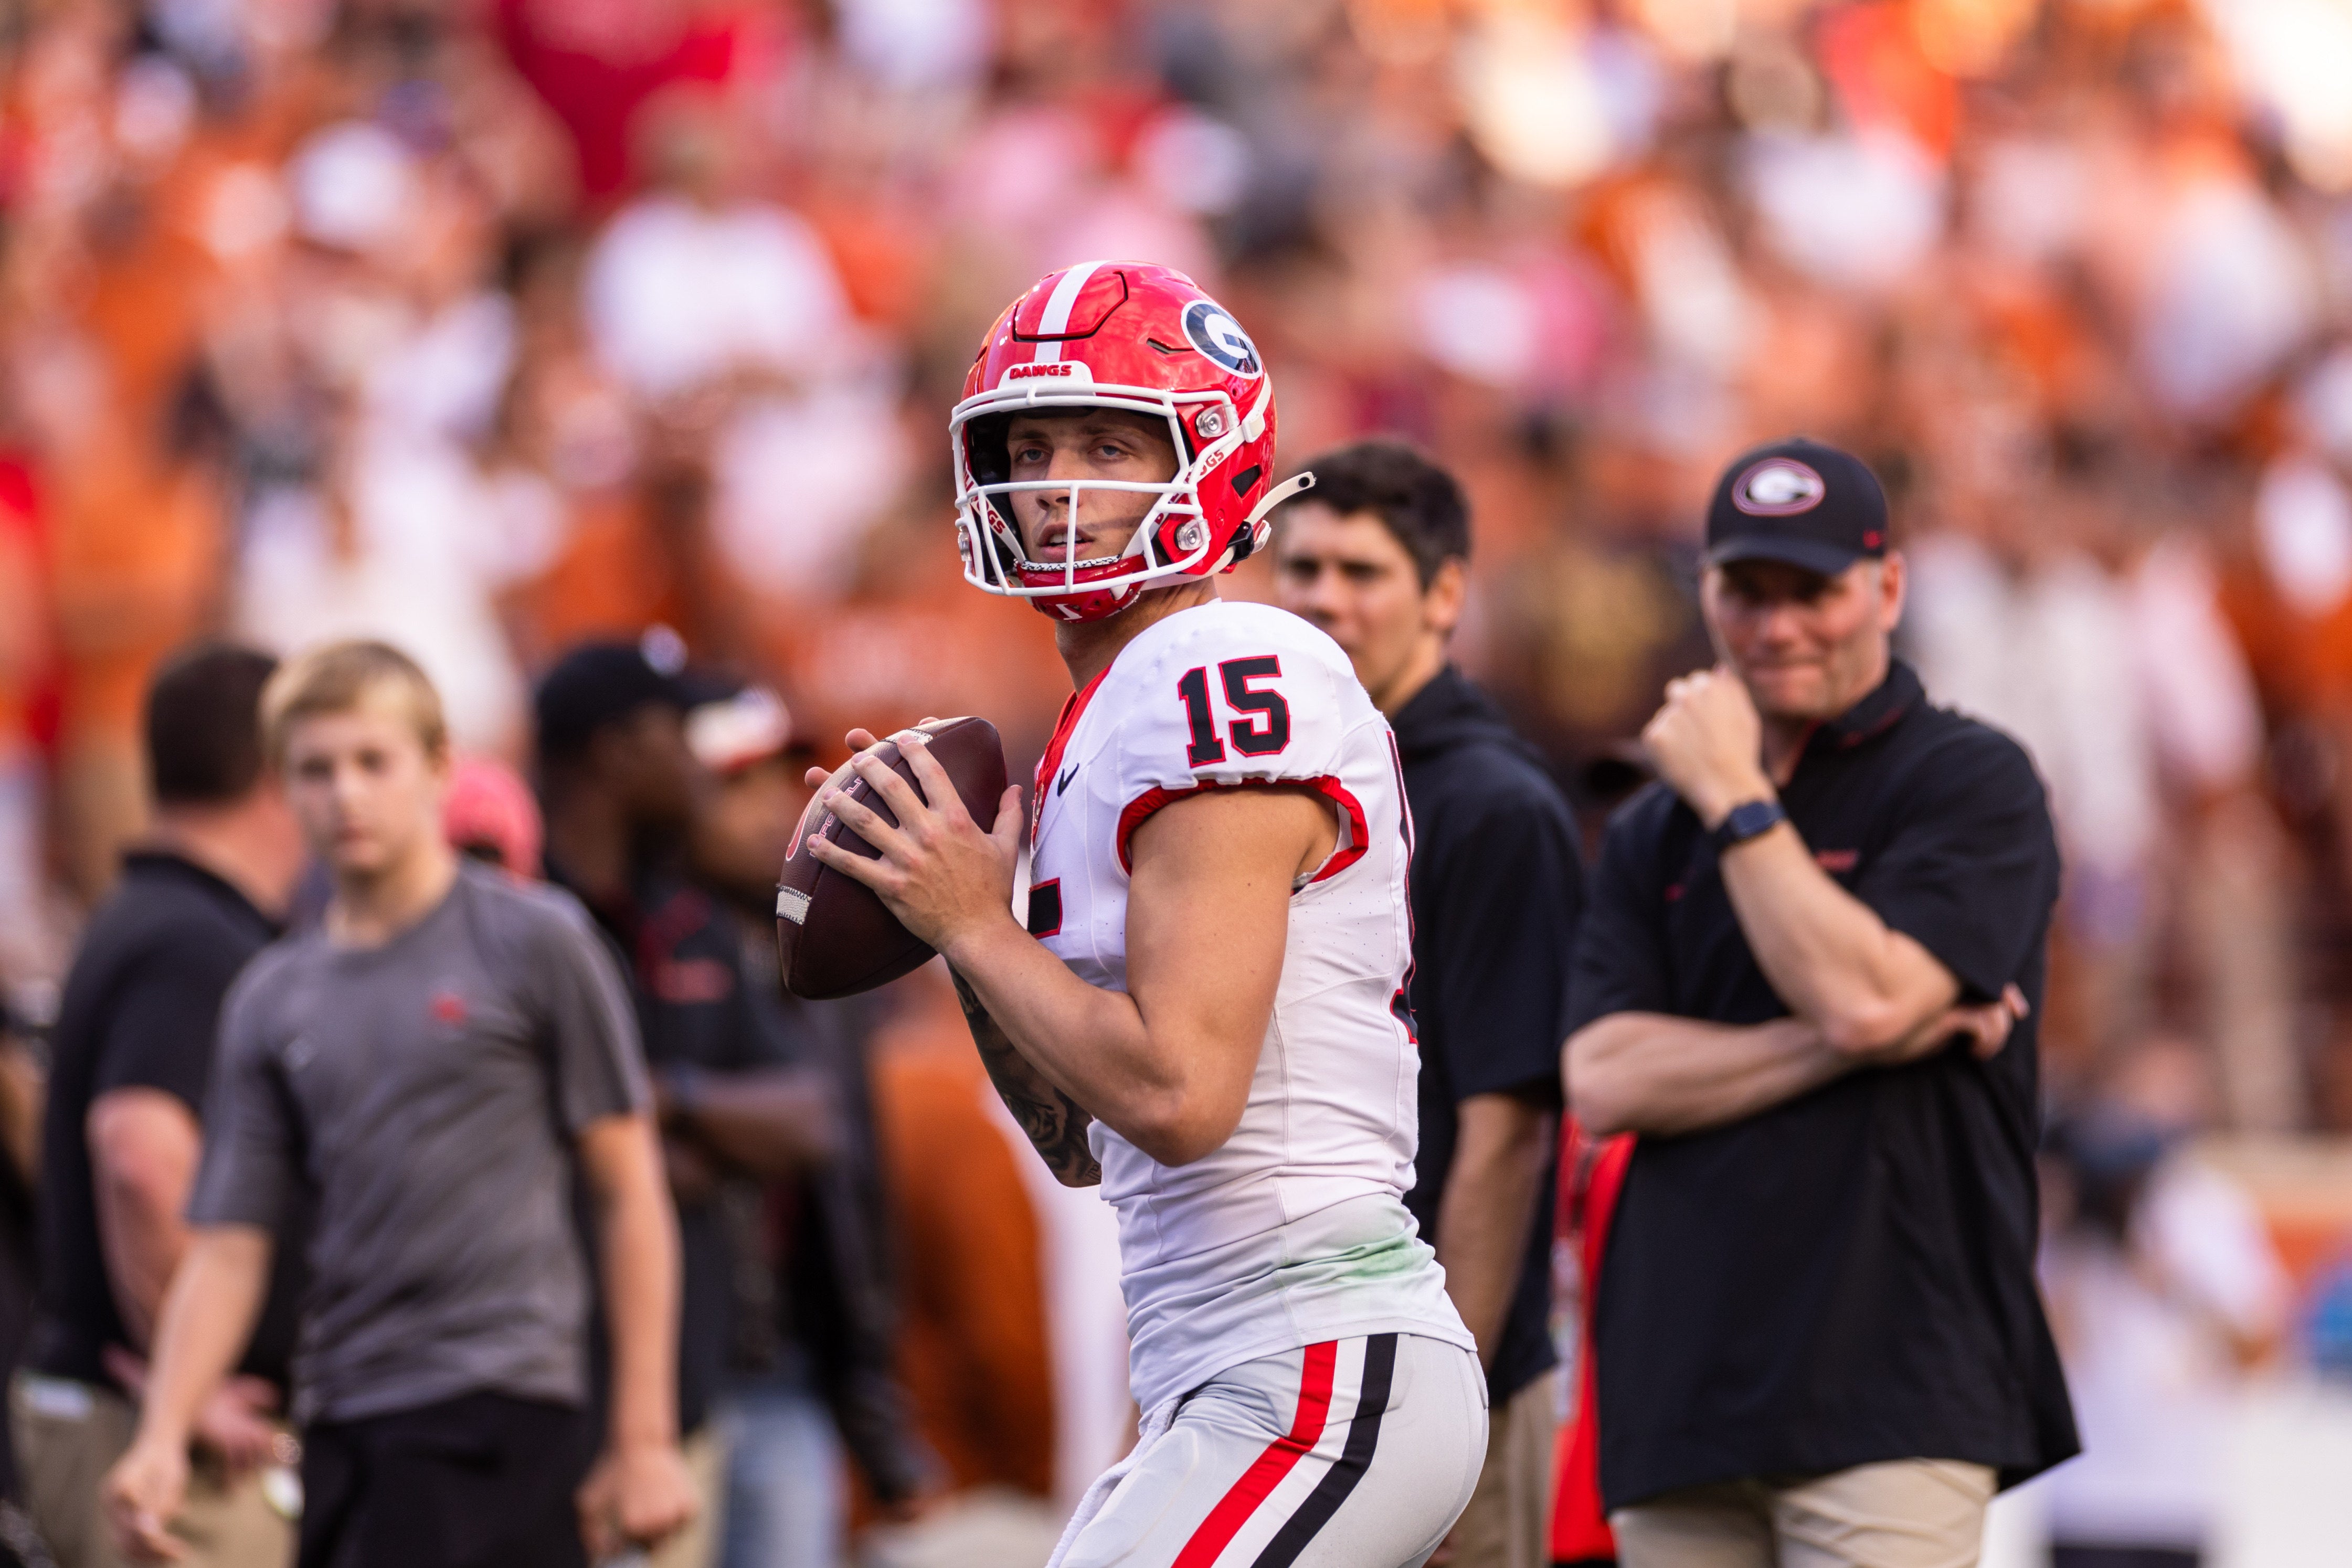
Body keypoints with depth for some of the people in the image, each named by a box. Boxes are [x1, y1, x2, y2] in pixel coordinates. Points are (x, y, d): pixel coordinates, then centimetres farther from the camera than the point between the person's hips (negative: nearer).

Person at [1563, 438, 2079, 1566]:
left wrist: (1736, 801, -3)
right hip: (1680, 1386, 6)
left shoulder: (1970, 782, 3)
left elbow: (1865, 996, -13)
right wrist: (1846, 1046, -7)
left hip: (1889, 1387, -6)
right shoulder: (1652, 833, 19)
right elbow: (1604, 1081, 4)